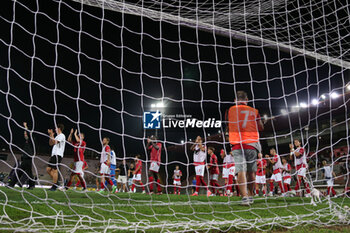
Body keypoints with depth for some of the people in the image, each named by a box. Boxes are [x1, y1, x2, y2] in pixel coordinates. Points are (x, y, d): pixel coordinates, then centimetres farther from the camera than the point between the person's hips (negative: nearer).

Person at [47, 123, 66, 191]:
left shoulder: (62, 136, -7)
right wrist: (51, 135, 15)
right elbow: (50, 143, 23)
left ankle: (54, 186, -6)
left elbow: (55, 142, -19)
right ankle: (56, 182, 14)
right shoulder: (57, 136, 22)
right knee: (48, 169, 8)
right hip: (53, 155, 10)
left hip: (58, 155, -10)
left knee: (55, 170, -9)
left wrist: (51, 135, -13)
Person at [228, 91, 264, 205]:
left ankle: (244, 196, -20)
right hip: (251, 144, 1)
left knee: (241, 171, -8)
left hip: (237, 145, -1)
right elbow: (261, 128, 14)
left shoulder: (231, 110, 6)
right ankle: (250, 196, 21)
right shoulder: (254, 111, 9)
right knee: (251, 172, 12)